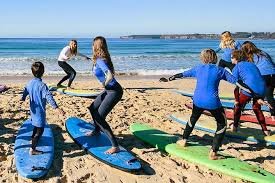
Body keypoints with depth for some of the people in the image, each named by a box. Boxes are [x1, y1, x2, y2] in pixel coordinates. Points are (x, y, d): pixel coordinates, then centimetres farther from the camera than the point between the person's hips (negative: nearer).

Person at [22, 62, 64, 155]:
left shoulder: (30, 83, 1)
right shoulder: (42, 85, -24)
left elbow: (25, 91, 19)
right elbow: (49, 97, -33)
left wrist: (23, 98, 40)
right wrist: (56, 108, -38)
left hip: (33, 110, 8)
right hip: (40, 111, -8)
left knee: (36, 126, 29)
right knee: (40, 129, 1)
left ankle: (33, 139, 49)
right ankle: (33, 149, 0)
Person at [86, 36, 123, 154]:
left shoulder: (100, 60, -22)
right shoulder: (97, 59, 6)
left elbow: (110, 76, -37)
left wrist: (104, 84, -19)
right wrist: (105, 84, 9)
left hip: (114, 91, -10)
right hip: (109, 90, 10)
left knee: (99, 118, -11)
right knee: (93, 108, 23)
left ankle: (115, 146, -8)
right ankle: (97, 131, 48)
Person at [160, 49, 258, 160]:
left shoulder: (198, 68, 10)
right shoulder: (220, 70, 4)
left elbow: (182, 74, 19)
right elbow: (236, 81, 1)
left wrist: (168, 79, 33)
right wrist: (251, 91, 3)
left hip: (198, 100, 3)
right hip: (213, 102, -3)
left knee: (193, 118, 31)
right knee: (222, 124, 13)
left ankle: (184, 140, 43)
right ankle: (213, 152, 6)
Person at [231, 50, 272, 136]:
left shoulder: (236, 67, 9)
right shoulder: (251, 64, 25)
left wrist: (236, 100, 10)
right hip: (262, 88, 5)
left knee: (238, 106, 20)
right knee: (257, 108, 27)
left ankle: (235, 126, 29)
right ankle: (265, 130, 26)